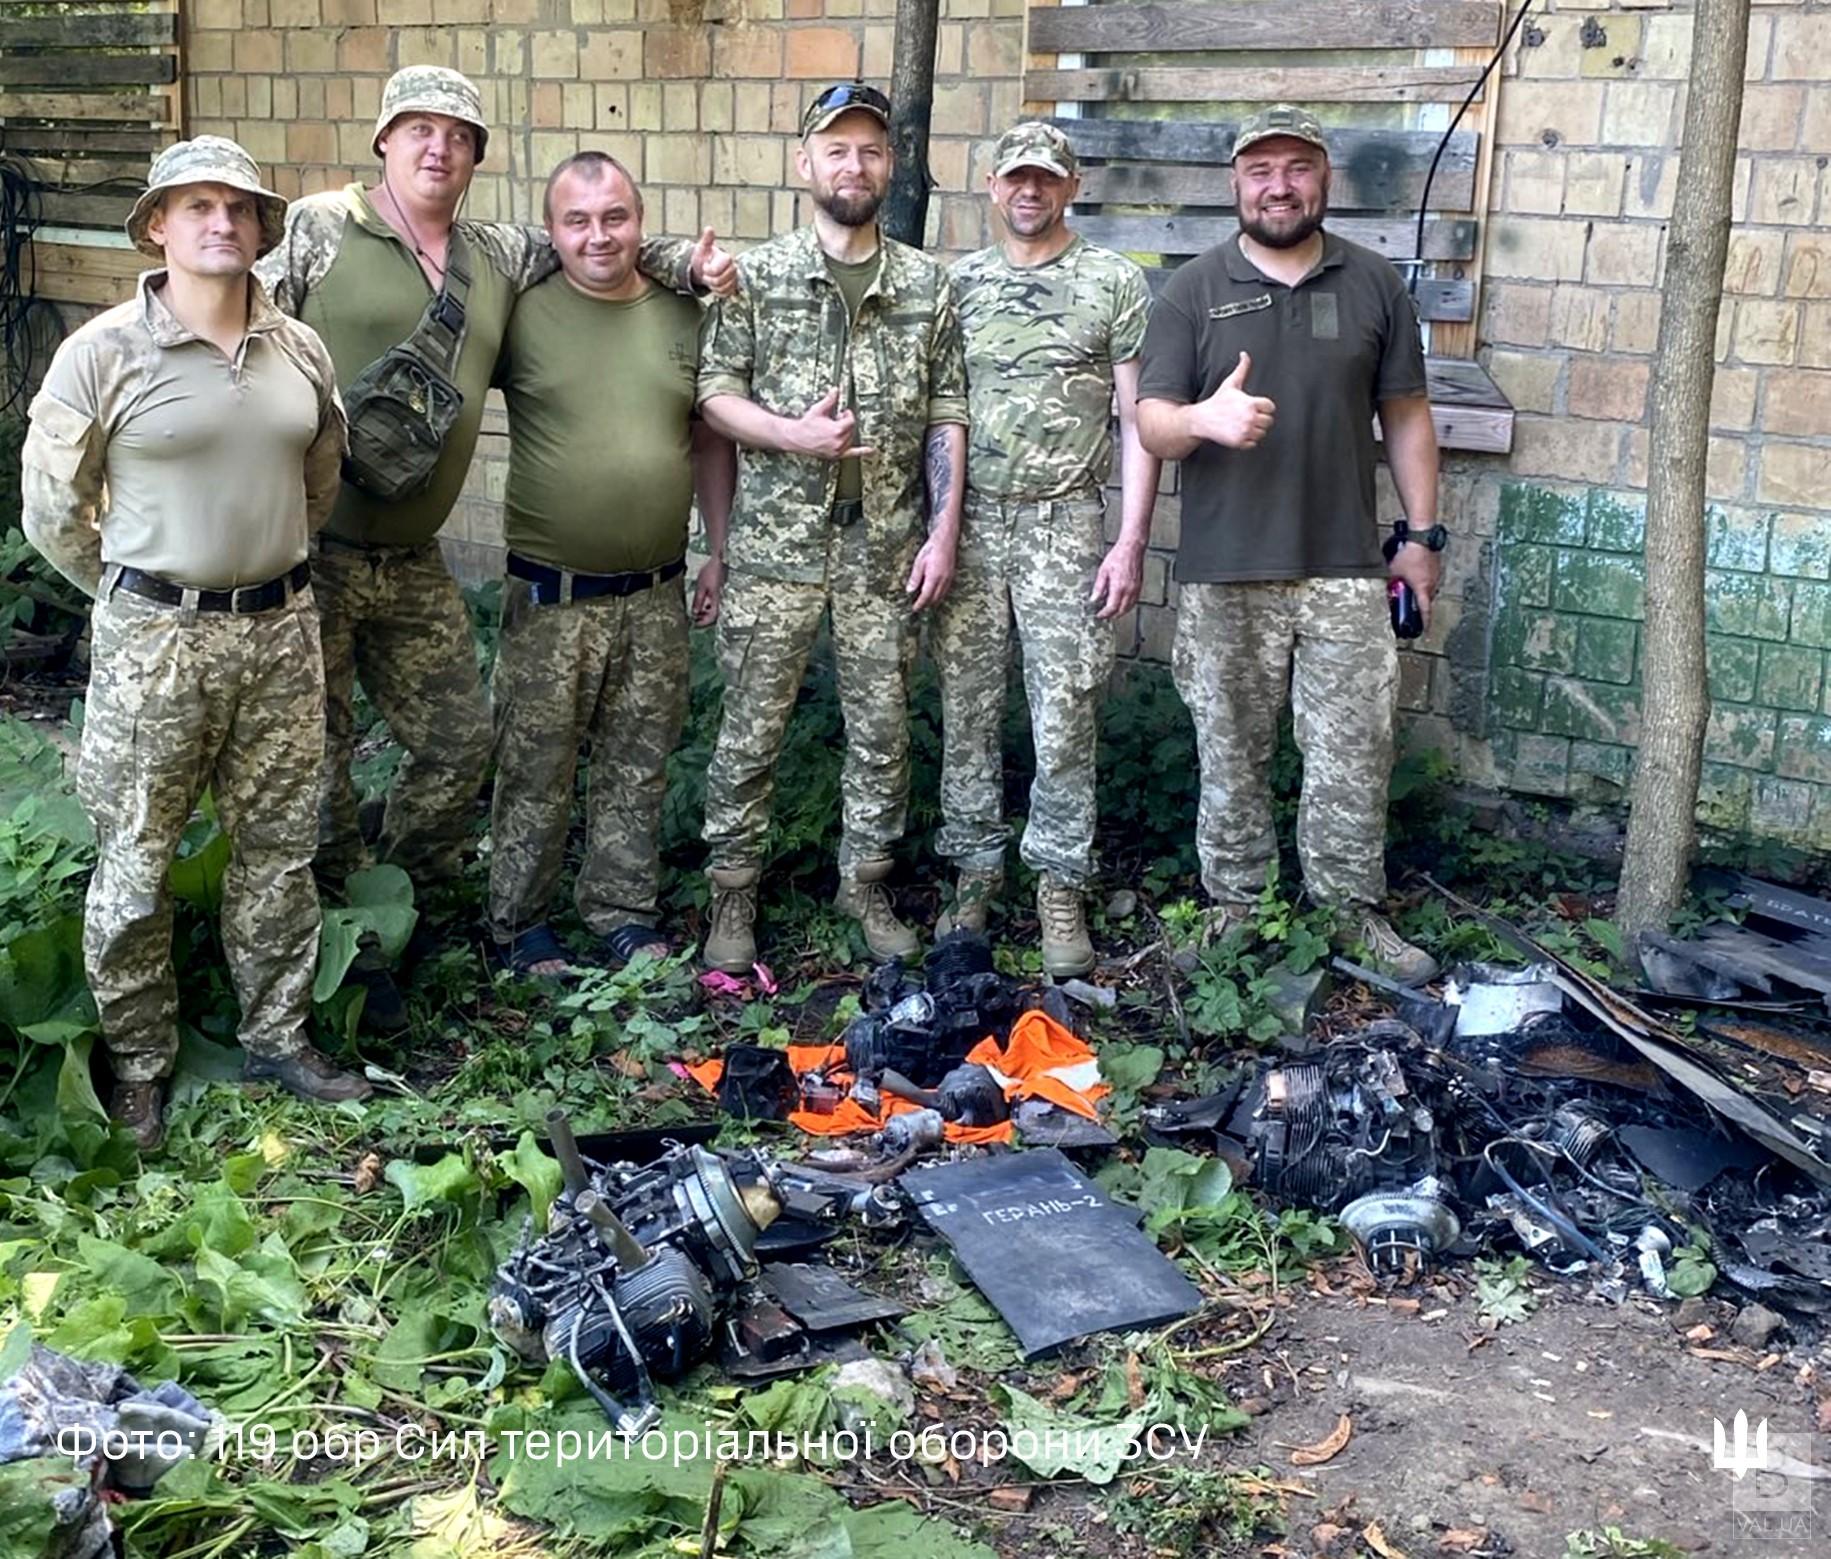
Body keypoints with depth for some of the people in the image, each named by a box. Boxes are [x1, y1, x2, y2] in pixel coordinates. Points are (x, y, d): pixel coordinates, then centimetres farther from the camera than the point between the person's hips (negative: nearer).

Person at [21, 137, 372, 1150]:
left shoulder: (300, 350, 4)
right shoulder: (105, 353, -9)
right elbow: (52, 508, -3)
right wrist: (143, 596, 5)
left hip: (281, 629, 4)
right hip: (154, 640, -4)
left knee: (279, 847, 13)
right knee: (136, 862, 4)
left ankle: (278, 1037, 30)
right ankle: (138, 1068, 21)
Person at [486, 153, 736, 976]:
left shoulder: (683, 316, 7)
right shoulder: (523, 314, -5)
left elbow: (711, 441, 14)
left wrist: (719, 552, 12)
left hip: (656, 595, 3)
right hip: (551, 597, -3)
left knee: (637, 769, 13)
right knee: (535, 774, 5)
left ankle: (624, 913, 27)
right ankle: (519, 926, 20)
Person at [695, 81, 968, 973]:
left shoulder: (928, 285, 6)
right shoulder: (757, 276, 1)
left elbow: (947, 416, 5)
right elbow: (715, 394, -1)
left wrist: (944, 531, -2)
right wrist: (794, 435, -18)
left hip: (886, 547, 2)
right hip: (776, 541, -2)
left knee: (882, 727, 9)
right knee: (752, 726, 4)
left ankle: (865, 883, 25)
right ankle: (733, 893, 17)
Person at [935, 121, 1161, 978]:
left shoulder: (1114, 282, 2)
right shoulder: (957, 281, 9)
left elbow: (1138, 419, 0)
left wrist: (1131, 539, -7)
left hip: (1064, 523, -2)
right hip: (968, 520, 3)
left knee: (1065, 715, -1)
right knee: (967, 709, 7)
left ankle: (1060, 888, 10)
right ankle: (975, 867, 20)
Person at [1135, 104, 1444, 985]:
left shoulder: (1374, 286, 8)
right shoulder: (1195, 291, 3)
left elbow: (1406, 417, 12)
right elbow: (1151, 423, -3)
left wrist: (1421, 534, 8)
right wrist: (1205, 418, -26)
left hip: (1345, 569, 1)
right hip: (1224, 573, -1)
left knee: (1354, 750, 2)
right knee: (1232, 753, 8)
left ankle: (1352, 908, 16)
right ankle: (1234, 907, 21)